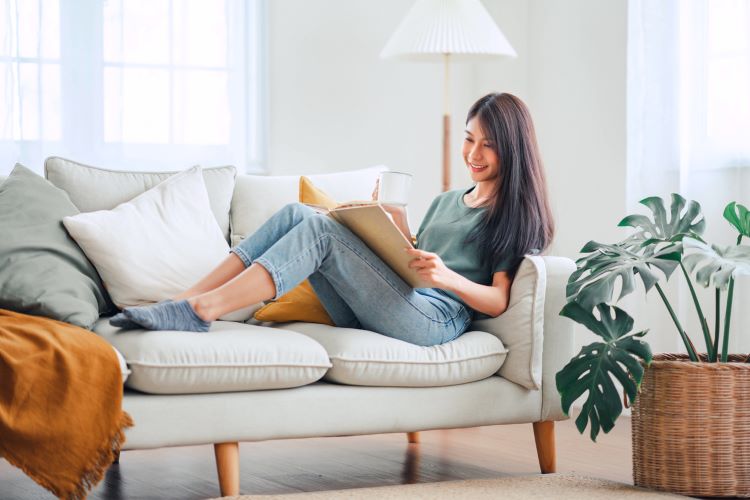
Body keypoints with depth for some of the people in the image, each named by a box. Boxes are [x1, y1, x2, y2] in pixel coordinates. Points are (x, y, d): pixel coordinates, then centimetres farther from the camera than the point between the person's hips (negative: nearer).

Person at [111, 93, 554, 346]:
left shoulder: (516, 213, 8)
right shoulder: (446, 202, 31)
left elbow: (498, 302, -3)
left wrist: (448, 277, -19)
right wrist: (396, 225, 8)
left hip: (435, 317, -7)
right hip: (373, 317, 7)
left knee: (321, 229, -25)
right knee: (297, 214, -12)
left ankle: (201, 309, -33)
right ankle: (182, 301, -21)